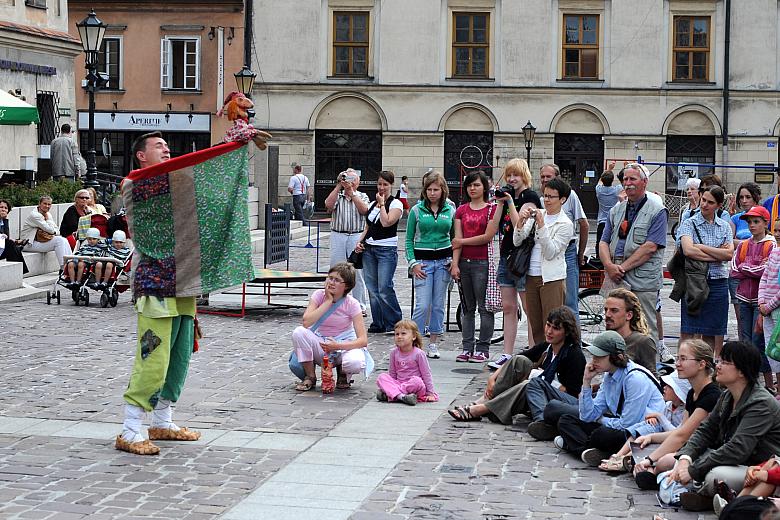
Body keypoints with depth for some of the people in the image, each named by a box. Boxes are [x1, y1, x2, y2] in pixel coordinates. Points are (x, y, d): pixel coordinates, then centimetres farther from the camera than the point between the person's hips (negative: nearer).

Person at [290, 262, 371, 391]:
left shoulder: (352, 304, -13)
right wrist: (328, 301, -22)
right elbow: (306, 322, -25)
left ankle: (343, 373, 5)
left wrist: (338, 346, -34)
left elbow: (363, 340, -19)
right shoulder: (319, 295, -8)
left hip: (344, 345, -2)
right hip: (319, 344, 2)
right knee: (299, 332, -28)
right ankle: (310, 377, -8)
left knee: (355, 362, -36)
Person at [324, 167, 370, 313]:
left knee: (358, 272, 0)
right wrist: (339, 185, -9)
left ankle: (360, 306, 7)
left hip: (356, 237, -1)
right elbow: (328, 205, -10)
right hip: (338, 236, 1)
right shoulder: (337, 195, 11)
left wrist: (352, 193, -10)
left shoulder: (362, 196, 11)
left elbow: (364, 210, -9)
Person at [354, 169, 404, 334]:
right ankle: (378, 323, 10)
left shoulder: (396, 204, -3)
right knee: (372, 288, 4)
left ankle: (394, 323, -1)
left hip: (386, 249, -6)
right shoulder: (373, 203, 16)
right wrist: (360, 242, 5)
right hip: (369, 249, 6)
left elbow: (386, 222, -18)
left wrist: (382, 204, -8)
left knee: (384, 288, -12)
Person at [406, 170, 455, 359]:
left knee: (439, 305, 6)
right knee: (422, 305, -11)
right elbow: (409, 239, 4)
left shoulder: (450, 211, 7)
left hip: (443, 260, 2)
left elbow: (454, 237, 15)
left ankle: (433, 344, 15)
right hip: (423, 260, -2)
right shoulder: (417, 210, 2)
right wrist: (413, 263, -5)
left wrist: (454, 260, 2)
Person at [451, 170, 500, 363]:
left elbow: (488, 237, -9)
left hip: (483, 262, -4)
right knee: (467, 307, 9)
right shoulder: (461, 210, 11)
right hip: (464, 262, 5)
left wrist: (463, 242, -2)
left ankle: (482, 348, 4)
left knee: (485, 307, -1)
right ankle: (467, 348, 14)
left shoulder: (492, 209, -1)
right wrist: (455, 264, -5)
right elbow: (457, 239, 5)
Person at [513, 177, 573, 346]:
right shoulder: (536, 215, 11)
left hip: (552, 279, -5)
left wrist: (541, 225, -20)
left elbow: (550, 252, -14)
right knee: (535, 326, 9)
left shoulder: (565, 224, -5)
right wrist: (521, 221, -11)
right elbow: (517, 242, 5)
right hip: (531, 276, 6)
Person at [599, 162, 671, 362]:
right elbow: (604, 243, 12)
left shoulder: (657, 210, -2)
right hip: (616, 280, 6)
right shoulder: (616, 210, 17)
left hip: (643, 281, -5)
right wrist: (610, 266, -8)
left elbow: (650, 247, -12)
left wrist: (623, 267, -14)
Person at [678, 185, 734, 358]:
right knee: (688, 331, -2)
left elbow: (729, 254, -5)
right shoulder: (689, 224, -2)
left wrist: (701, 247, -11)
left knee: (712, 331, 8)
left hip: (718, 284, 3)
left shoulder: (724, 226, 9)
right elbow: (688, 250, -18)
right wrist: (717, 254, -10)